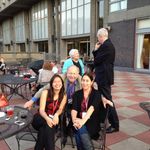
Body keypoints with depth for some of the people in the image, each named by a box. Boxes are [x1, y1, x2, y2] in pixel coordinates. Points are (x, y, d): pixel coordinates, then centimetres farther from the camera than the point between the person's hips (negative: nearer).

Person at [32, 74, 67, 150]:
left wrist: (56, 115, -33)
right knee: (46, 123, -34)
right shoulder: (45, 92, -5)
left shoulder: (64, 96, 3)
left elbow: (60, 109, -8)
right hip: (40, 119, -1)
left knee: (46, 127, -32)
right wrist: (47, 118, -34)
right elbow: (41, 110, -13)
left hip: (53, 119, 1)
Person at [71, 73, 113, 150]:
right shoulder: (77, 94, 8)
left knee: (81, 129, -31)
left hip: (92, 122, -2)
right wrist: (74, 119, -27)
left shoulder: (96, 93, 0)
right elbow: (74, 108, -5)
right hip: (79, 120, 2)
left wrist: (83, 120, -34)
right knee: (80, 129, -31)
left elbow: (92, 107, -18)